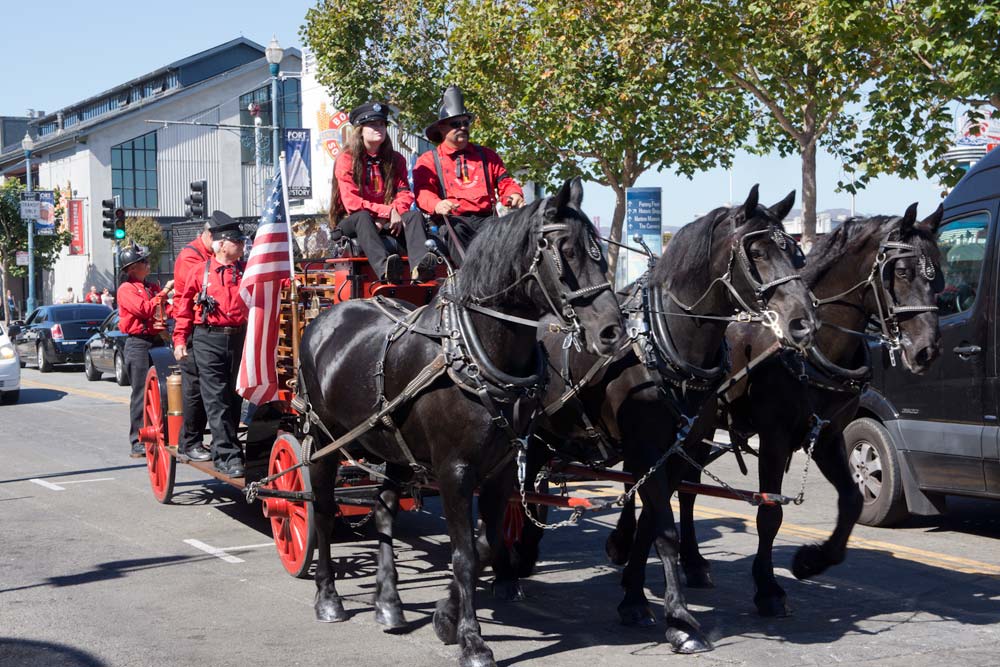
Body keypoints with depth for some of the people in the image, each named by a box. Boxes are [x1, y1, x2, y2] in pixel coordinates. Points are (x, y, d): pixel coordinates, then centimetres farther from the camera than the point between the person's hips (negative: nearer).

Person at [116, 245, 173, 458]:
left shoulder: (153, 287, 17)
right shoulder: (126, 289, -3)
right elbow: (144, 309, -17)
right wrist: (164, 292, -14)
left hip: (157, 340, 6)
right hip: (138, 343, -6)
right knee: (141, 393, -5)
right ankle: (138, 442, -2)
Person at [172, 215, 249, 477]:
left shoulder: (246, 272, 7)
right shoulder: (201, 272, 1)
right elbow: (184, 308, 4)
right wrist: (180, 340, -1)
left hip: (238, 339, 3)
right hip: (208, 340, -3)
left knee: (234, 397, 9)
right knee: (216, 399, -7)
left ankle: (222, 446, 23)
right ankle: (227, 455, -8)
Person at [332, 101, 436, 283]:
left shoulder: (395, 160, 12)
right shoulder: (346, 159, -3)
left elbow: (404, 193, 2)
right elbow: (352, 203, -14)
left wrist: (395, 213, -20)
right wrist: (388, 211, -22)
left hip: (385, 222, 4)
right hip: (352, 222, -4)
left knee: (414, 215, -24)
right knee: (362, 217, -37)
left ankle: (419, 265, -55)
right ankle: (384, 268, -65)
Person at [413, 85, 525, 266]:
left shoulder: (486, 155, 26)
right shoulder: (428, 160, 15)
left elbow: (504, 182, 19)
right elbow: (422, 192, 0)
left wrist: (514, 195, -7)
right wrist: (437, 204, -24)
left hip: (486, 219, 3)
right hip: (453, 220, -3)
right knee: (455, 230, -38)